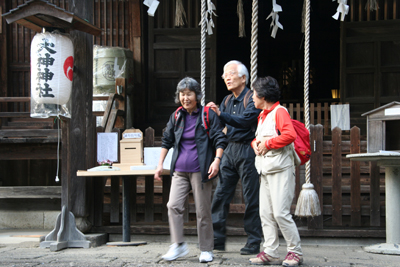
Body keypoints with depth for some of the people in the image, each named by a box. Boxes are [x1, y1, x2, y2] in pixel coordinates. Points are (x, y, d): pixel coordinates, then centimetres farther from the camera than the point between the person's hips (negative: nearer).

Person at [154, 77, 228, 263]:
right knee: (173, 205, -8)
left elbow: (220, 139, -4)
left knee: (203, 211, 1)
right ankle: (178, 245, 2)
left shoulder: (208, 115, -2)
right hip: (180, 170, 4)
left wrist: (216, 160, -19)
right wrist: (160, 164, 13)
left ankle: (206, 250, 12)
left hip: (200, 170, -4)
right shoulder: (176, 116, 10)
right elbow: (167, 141, 18)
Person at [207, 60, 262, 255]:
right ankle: (217, 239, 8)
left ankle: (253, 243, 3)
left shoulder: (251, 98, -7)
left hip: (247, 150, -7)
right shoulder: (227, 100, 16)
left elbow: (245, 121, -22)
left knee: (251, 198, -3)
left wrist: (220, 114, -30)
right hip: (230, 150, 7)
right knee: (221, 194, 3)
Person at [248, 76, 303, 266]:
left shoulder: (279, 112, -8)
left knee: (281, 213, -11)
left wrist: (267, 143, -15)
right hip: (265, 171, 9)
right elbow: (257, 137, 30)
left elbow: (290, 135, -23)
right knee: (265, 213, 5)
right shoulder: (262, 115, 20)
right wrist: (255, 143, 6)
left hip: (281, 170, -9)